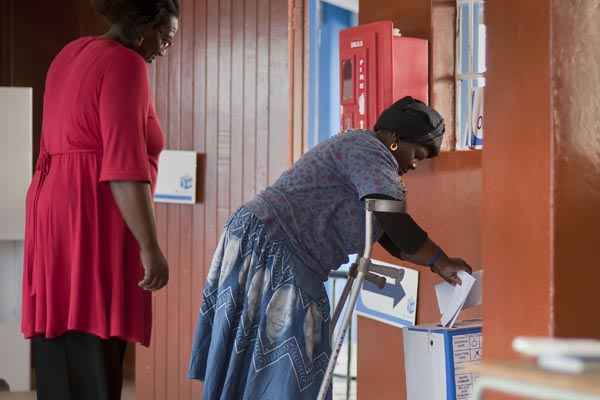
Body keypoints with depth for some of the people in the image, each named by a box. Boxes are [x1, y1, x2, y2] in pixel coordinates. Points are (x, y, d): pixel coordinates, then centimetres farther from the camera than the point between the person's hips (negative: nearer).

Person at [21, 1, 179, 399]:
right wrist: (151, 247, -18)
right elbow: (124, 166, -18)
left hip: (55, 211, 9)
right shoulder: (125, 64, -9)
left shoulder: (72, 55, 19)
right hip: (95, 222, -9)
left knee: (61, 364, 9)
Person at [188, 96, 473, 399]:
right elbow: (395, 222, -23)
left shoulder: (358, 151, 22)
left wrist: (435, 261, 14)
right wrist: (440, 262, -14)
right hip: (267, 246, -11)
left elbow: (390, 238, 22)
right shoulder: (370, 151, -11)